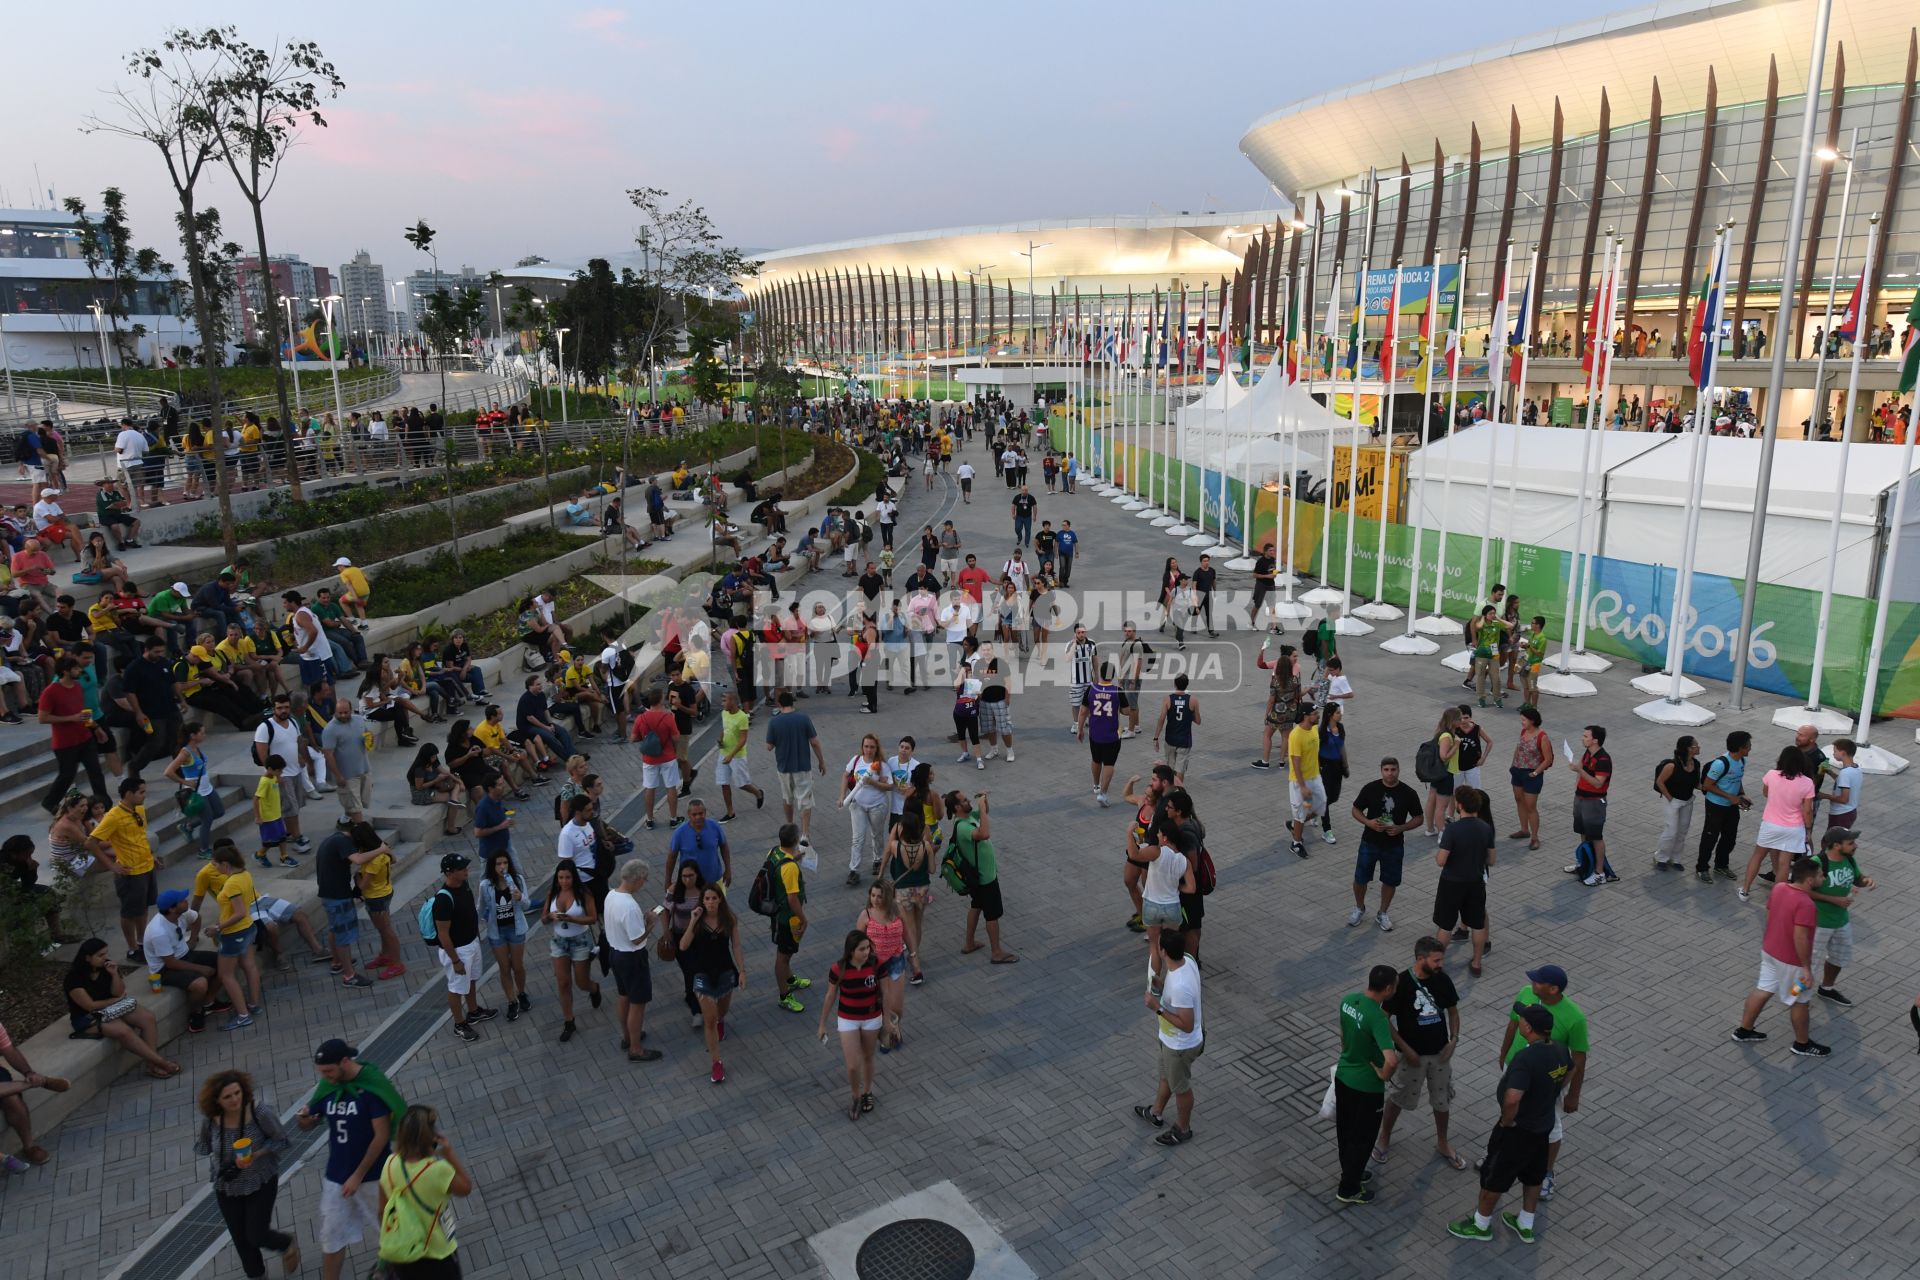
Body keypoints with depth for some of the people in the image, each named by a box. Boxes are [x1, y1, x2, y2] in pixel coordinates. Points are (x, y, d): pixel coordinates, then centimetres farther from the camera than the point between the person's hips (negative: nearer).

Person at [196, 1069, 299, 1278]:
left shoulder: (259, 1112, -28)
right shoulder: (210, 1118, -19)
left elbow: (280, 1140, -16)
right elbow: (202, 1145, 2)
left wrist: (256, 1155, -30)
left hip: (261, 1183, -3)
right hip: (227, 1187, 3)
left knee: (256, 1236, -2)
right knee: (241, 1239, 16)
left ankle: (288, 1245, 33)